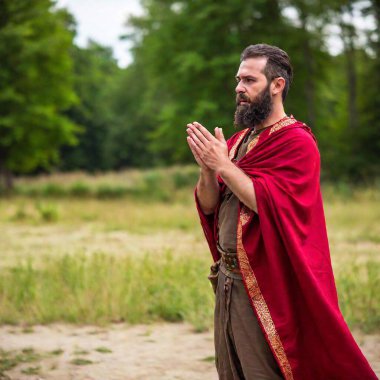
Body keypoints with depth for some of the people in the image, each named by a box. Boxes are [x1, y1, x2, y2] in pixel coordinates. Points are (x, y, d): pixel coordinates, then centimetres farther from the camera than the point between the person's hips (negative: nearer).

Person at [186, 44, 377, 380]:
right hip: (227, 278, 8)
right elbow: (208, 206, 9)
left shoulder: (297, 142, -11)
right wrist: (207, 167, -10)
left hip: (265, 287, -7)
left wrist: (223, 165, -19)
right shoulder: (238, 141, 12)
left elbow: (272, 204, -23)